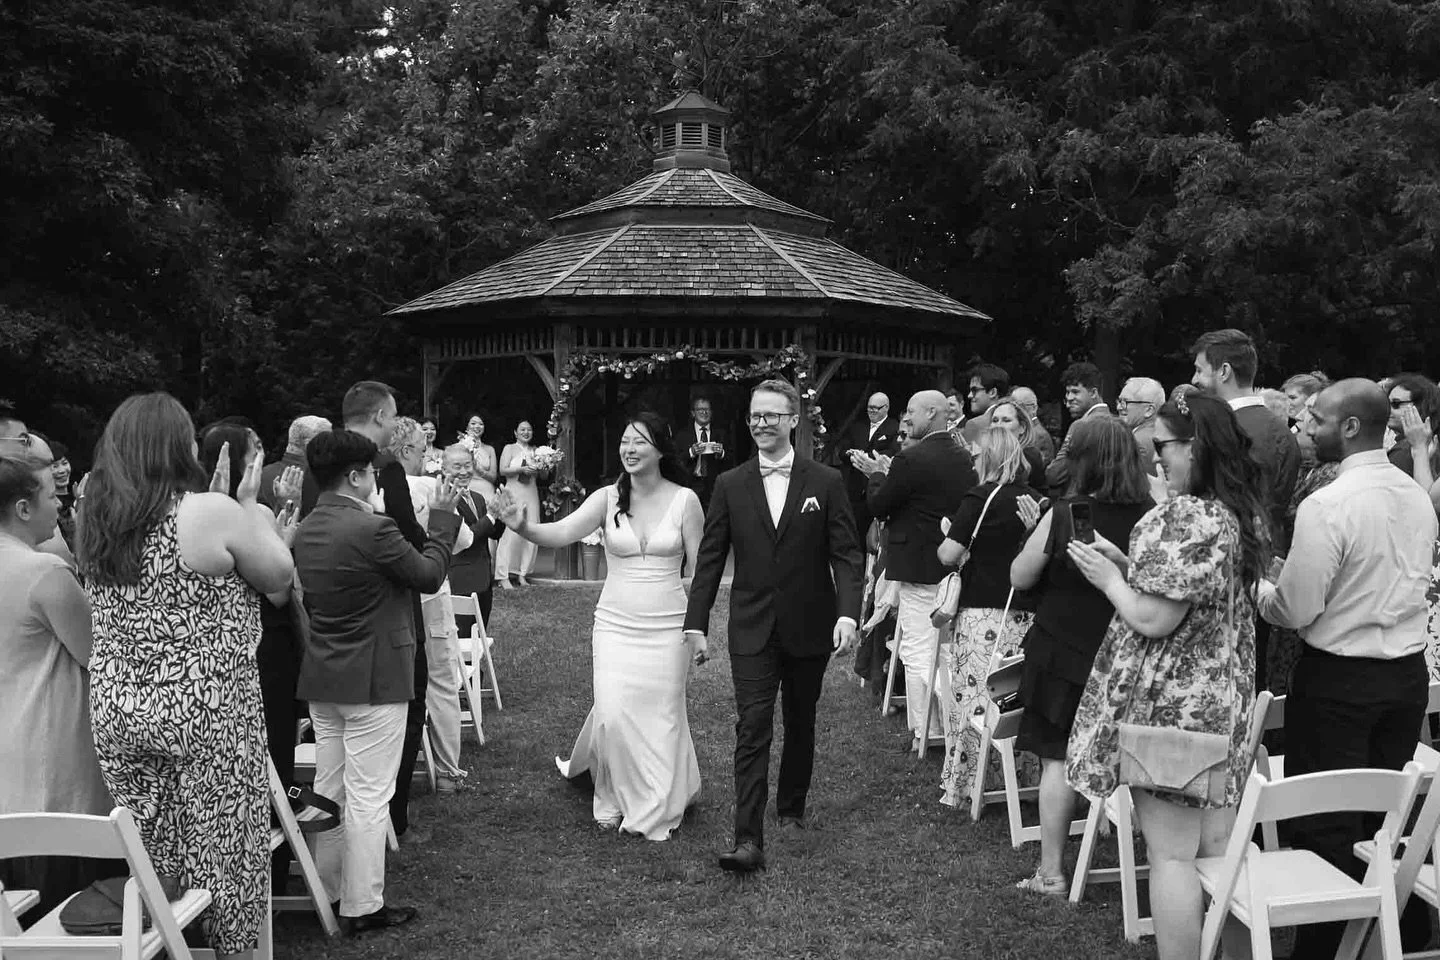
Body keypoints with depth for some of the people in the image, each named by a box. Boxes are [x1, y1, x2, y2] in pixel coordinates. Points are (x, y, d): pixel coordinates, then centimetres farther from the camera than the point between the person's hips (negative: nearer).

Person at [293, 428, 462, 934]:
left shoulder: (305, 530, 4)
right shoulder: (373, 528, -21)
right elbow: (430, 574, -11)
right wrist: (442, 515, 1)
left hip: (321, 678, 8)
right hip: (374, 679, -8)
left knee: (329, 788, 17)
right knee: (368, 796, 1)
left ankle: (326, 889, 28)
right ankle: (362, 906, 10)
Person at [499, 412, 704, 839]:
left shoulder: (684, 500, -5)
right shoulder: (608, 499, -4)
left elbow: (698, 568, -2)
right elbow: (560, 533, -18)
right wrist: (523, 527, -38)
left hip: (667, 626, -1)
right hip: (615, 624, 1)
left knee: (661, 716, 6)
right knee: (613, 715, -5)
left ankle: (655, 811, 26)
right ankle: (614, 800, 23)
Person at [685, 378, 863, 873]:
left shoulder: (826, 482, -2)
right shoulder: (730, 485, 2)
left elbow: (846, 554, -4)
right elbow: (710, 558, 3)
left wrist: (848, 612, -18)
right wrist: (696, 622, -2)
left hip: (809, 628, 1)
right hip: (752, 629, 0)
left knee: (800, 724, 16)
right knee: (752, 730, -7)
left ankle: (791, 807, 37)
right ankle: (748, 840, -9)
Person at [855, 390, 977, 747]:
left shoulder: (911, 460, -19)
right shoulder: (964, 459, 5)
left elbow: (878, 507, -13)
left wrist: (877, 475, 6)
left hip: (918, 568, -8)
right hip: (954, 566, 8)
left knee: (918, 652, 0)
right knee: (945, 650, 18)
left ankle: (927, 730, 4)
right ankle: (953, 725, 26)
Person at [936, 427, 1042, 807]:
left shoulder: (980, 499, -9)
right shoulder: (1036, 500, 7)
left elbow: (948, 555, -13)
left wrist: (949, 537, 8)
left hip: (984, 612, -5)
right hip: (1028, 613, 5)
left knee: (975, 700, 1)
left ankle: (967, 787, 6)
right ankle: (1025, 779, 18)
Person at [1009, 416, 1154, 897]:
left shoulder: (1064, 516, -15)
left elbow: (1020, 577, -5)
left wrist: (1036, 532, 7)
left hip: (1065, 652, -3)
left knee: (1058, 758, 5)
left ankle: (1051, 871, 10)